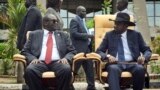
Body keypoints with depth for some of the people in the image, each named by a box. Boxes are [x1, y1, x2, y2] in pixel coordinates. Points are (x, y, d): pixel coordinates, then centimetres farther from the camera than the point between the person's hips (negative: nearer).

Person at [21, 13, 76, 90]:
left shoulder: (64, 35, 23)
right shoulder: (34, 34, 20)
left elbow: (72, 51, 16)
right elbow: (25, 51, 14)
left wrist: (66, 58, -7)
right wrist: (33, 58, -7)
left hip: (57, 62, 1)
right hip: (40, 62, 0)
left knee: (66, 70, -35)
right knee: (29, 70, -34)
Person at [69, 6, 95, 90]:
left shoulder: (82, 21, 18)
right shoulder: (74, 20, -10)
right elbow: (74, 33, -21)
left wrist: (89, 37, 8)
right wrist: (87, 35, -19)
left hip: (86, 48, 9)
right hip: (79, 49, -9)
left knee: (89, 67, 8)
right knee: (74, 68, -2)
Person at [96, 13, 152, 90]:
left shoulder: (136, 35, 13)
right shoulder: (109, 35, 13)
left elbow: (147, 50, 13)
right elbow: (99, 51, 8)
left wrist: (144, 57, -12)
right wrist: (108, 56, -14)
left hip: (132, 64, 1)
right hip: (115, 64, -1)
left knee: (140, 69, -33)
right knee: (113, 69, -36)